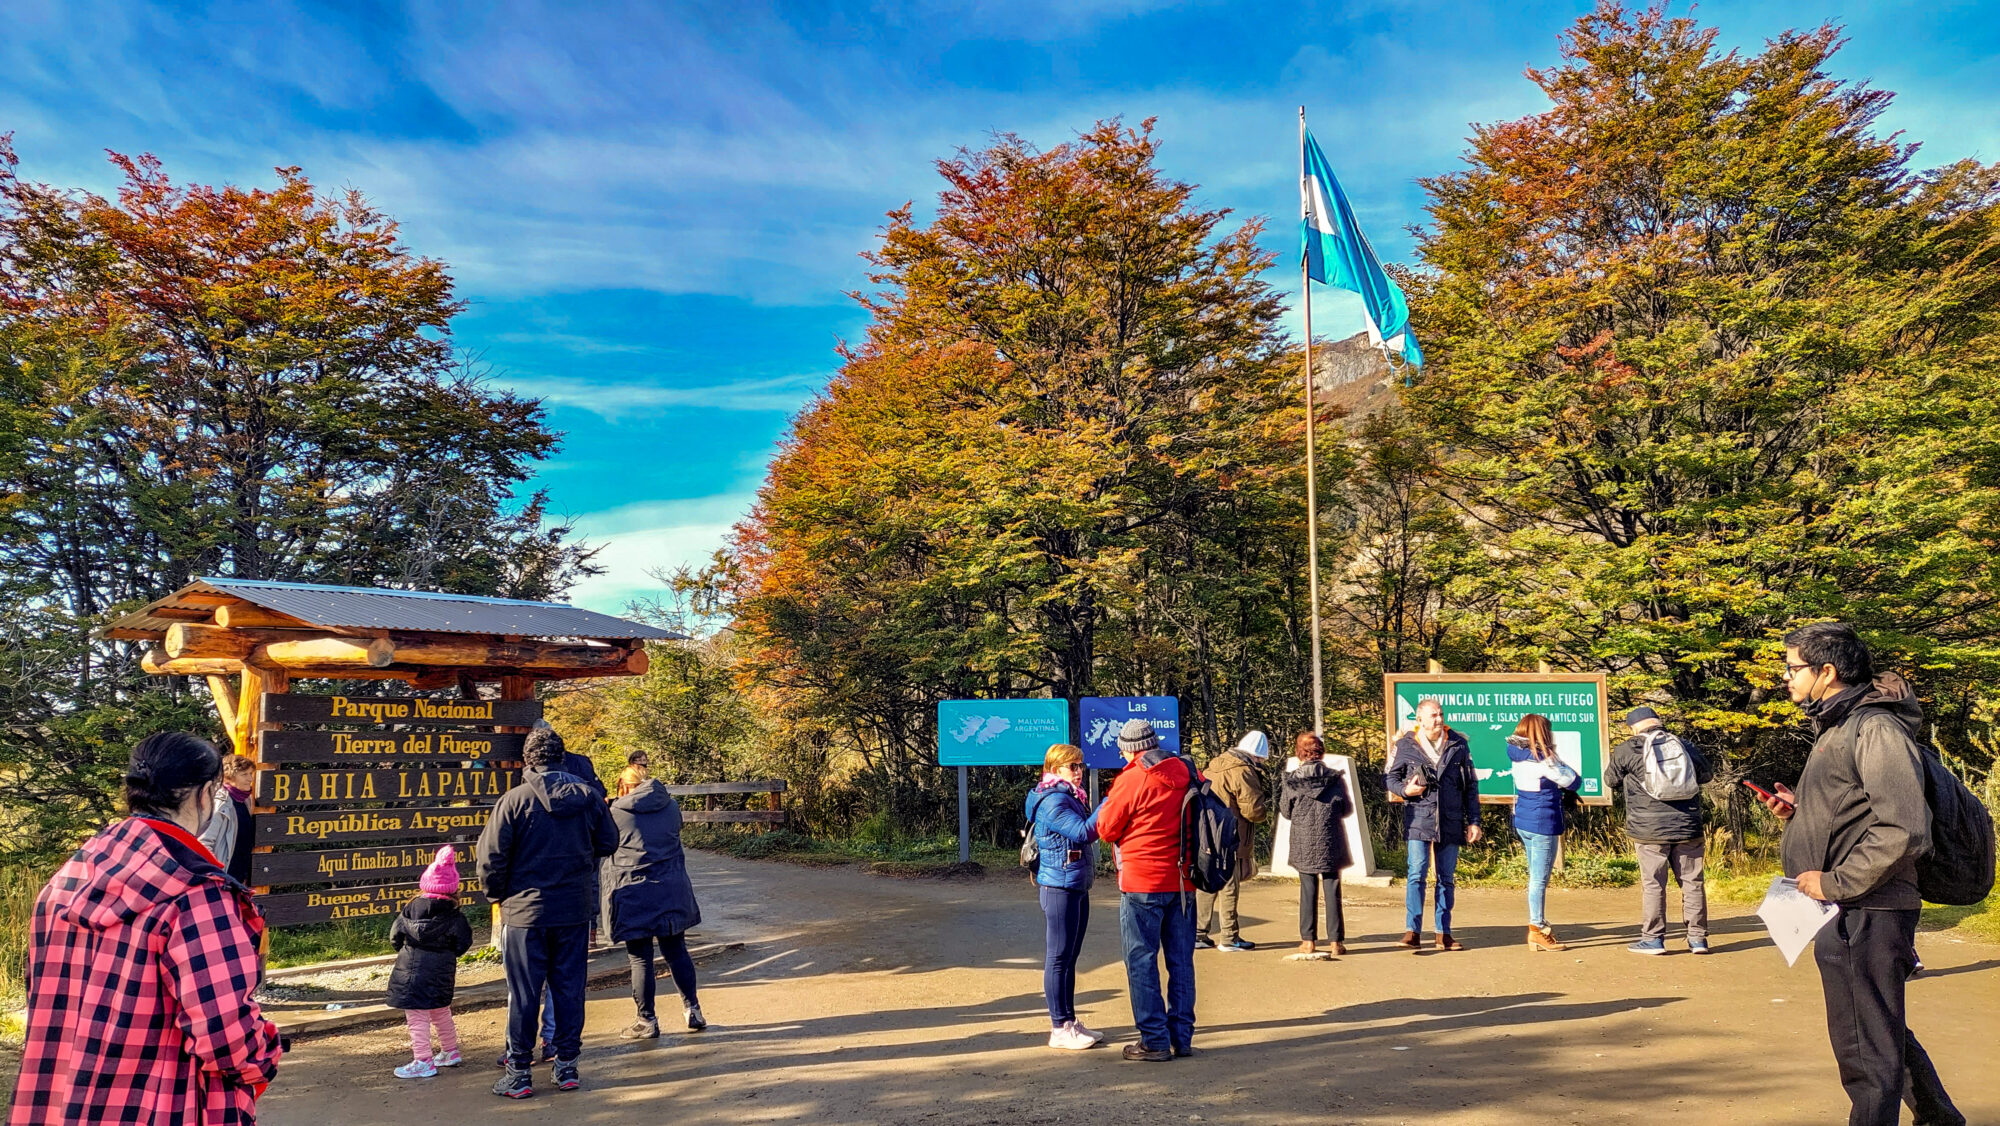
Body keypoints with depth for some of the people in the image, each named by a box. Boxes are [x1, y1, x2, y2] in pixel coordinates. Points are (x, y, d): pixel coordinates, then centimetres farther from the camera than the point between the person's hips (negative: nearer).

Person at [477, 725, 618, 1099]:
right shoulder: (589, 796, -2)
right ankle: (567, 1066, 19)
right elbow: (608, 843, 8)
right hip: (575, 911, 3)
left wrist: (496, 894, 7)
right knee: (569, 988, 12)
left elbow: (491, 857, -10)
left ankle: (518, 1073, 15)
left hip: (525, 910, -3)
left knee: (523, 994, 7)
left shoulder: (515, 800, -12)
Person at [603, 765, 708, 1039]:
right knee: (676, 952, 14)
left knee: (640, 959, 5)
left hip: (632, 895, -4)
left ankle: (647, 1021, 10)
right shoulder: (671, 806, 4)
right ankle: (693, 1011, 17)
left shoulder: (616, 813, -9)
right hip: (671, 891, 4)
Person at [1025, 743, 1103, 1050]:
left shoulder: (1071, 797, 16)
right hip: (1059, 887, -10)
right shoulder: (1052, 801, -15)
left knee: (1070, 957, 14)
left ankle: (1069, 1020, 23)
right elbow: (1083, 832, -26)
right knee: (1059, 957, -3)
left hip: (1078, 886, 10)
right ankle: (1060, 1029, 4)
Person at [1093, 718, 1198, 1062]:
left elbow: (1106, 829, -7)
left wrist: (1108, 801, 10)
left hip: (1142, 883, -6)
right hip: (1183, 882, 6)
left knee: (1141, 962, 4)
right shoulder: (1188, 772, 3)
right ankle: (1182, 1036, 18)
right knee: (1181, 961, 13)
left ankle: (1154, 1041, 5)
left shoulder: (1132, 779, -14)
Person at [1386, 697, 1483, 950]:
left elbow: (1471, 785, 11)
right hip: (1418, 820, -2)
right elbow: (1391, 778, 10)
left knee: (1447, 878, 8)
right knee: (1417, 874, -9)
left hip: (1450, 822, 2)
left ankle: (1444, 934, 16)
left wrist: (1473, 821, 7)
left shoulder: (1458, 744, 7)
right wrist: (1406, 790, -12)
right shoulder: (1405, 745, 2)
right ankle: (1413, 931, -7)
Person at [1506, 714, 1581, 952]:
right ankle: (1538, 931, 4)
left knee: (1536, 877, 16)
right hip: (1543, 824, -8)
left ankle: (1538, 930, 22)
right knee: (1540, 879, -1)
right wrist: (1561, 765, 10)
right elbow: (1573, 782, -6)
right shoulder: (1544, 760, -16)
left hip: (1522, 822, 8)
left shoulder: (1518, 758, 7)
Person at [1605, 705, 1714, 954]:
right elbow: (1707, 775, 20)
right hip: (1687, 827, 3)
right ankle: (1698, 938, 14)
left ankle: (1653, 938, 6)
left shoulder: (1627, 750, -4)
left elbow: (1611, 780, 8)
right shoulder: (1686, 745, 6)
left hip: (1649, 830, -3)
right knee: (1692, 882, 10)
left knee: (1652, 884, 3)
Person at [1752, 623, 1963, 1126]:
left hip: (1865, 915, -11)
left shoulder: (1875, 728, -16)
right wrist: (1800, 811, 7)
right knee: (1884, 1031, 25)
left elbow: (1903, 829, -25)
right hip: (1848, 915, 11)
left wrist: (1835, 883, -20)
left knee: (1865, 1050, -3)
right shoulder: (1837, 728, 16)